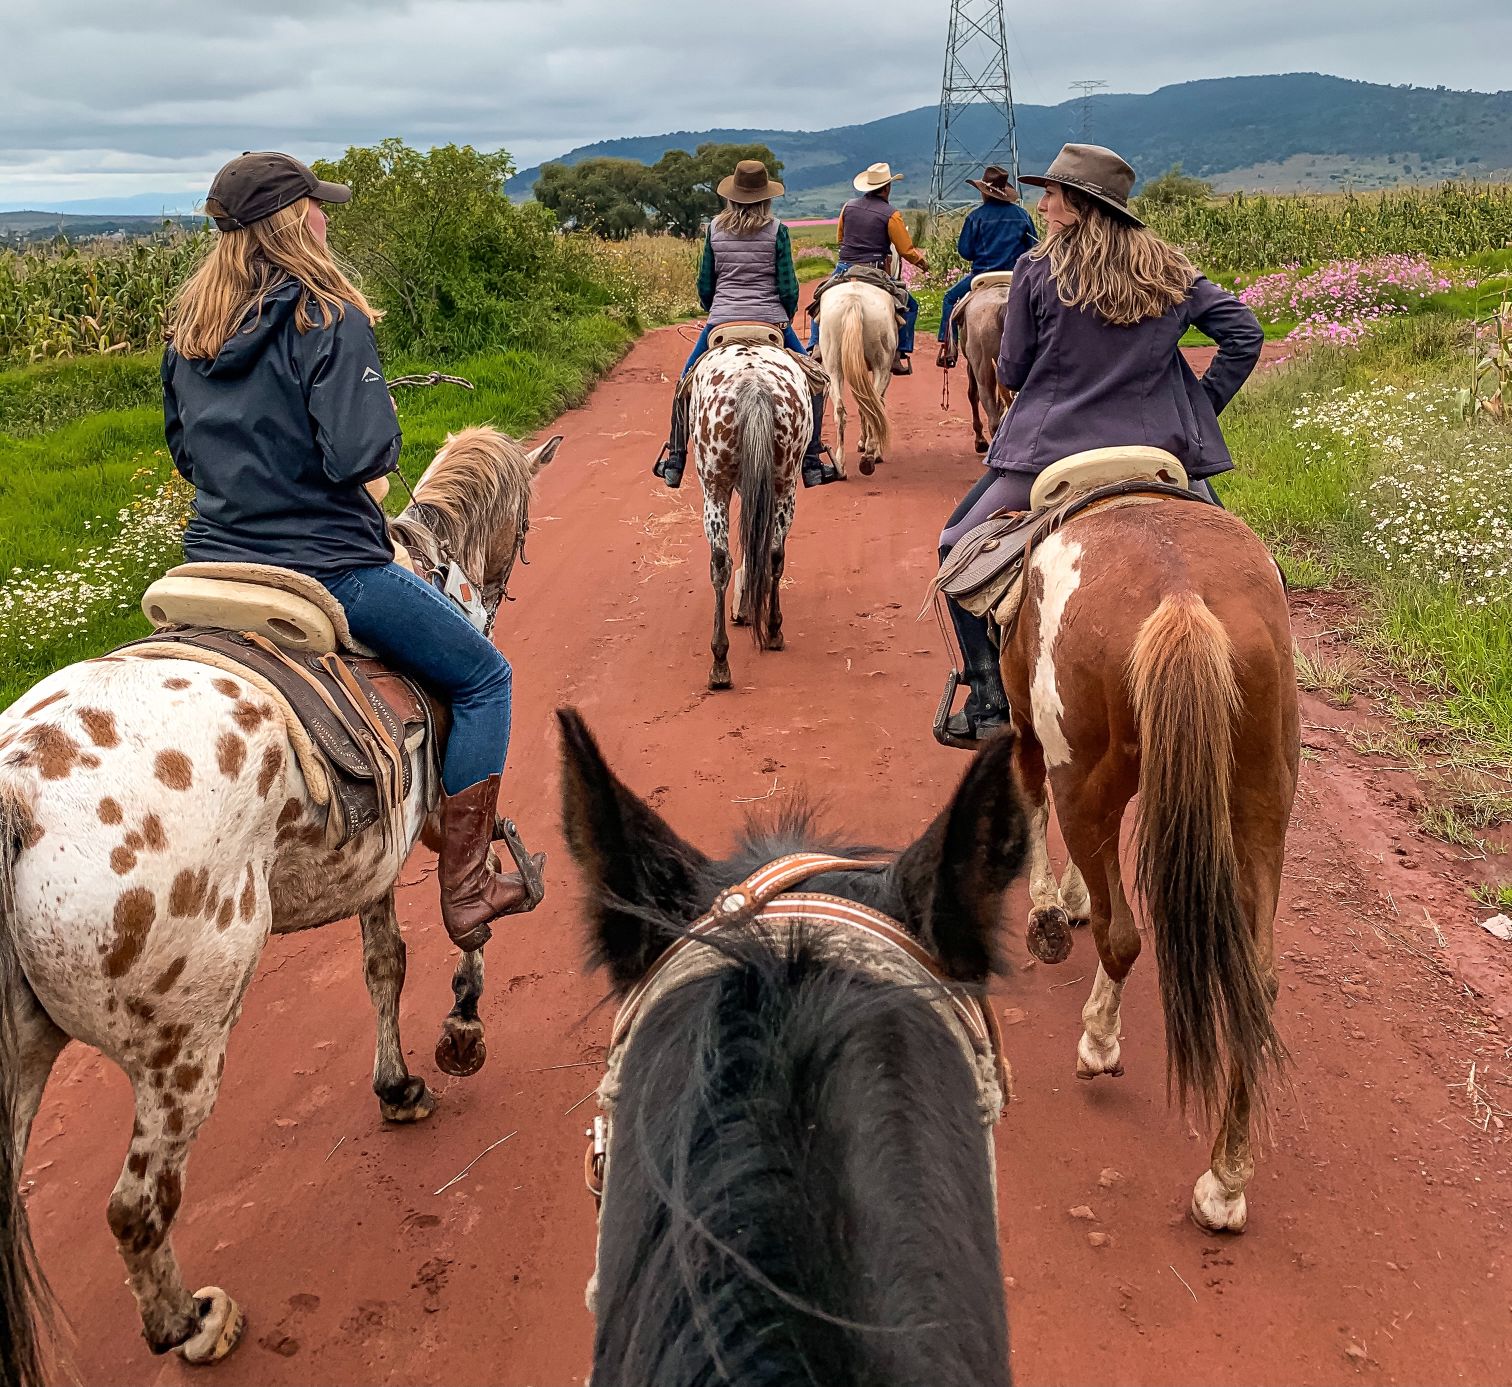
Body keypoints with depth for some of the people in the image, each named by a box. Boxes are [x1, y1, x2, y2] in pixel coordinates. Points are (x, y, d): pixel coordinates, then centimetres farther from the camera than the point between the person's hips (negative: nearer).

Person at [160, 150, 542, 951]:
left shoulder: (188, 326, 7)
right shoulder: (330, 318, -16)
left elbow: (185, 452, 15)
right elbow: (361, 457, -23)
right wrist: (382, 438, -2)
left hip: (214, 565, 8)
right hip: (326, 569, -8)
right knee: (481, 678, 9)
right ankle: (467, 891, 8)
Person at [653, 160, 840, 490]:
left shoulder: (715, 228, 3)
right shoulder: (776, 230, -4)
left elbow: (704, 286, 7)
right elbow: (789, 288, -5)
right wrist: (786, 317, 14)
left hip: (721, 321, 2)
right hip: (771, 321, -2)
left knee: (686, 385, 21)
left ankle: (674, 463, 20)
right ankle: (812, 465, 13)